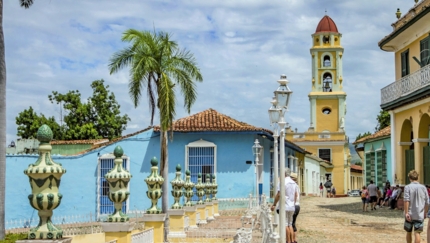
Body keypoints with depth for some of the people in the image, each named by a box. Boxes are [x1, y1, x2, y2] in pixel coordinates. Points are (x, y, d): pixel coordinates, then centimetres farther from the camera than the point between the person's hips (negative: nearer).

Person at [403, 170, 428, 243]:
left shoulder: (408, 187, -5)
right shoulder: (423, 187, 4)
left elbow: (406, 201, -13)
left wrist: (406, 213, -12)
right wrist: (425, 213, 17)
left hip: (410, 215, -1)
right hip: (420, 215, 1)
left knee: (408, 232, 15)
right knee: (417, 233, -3)